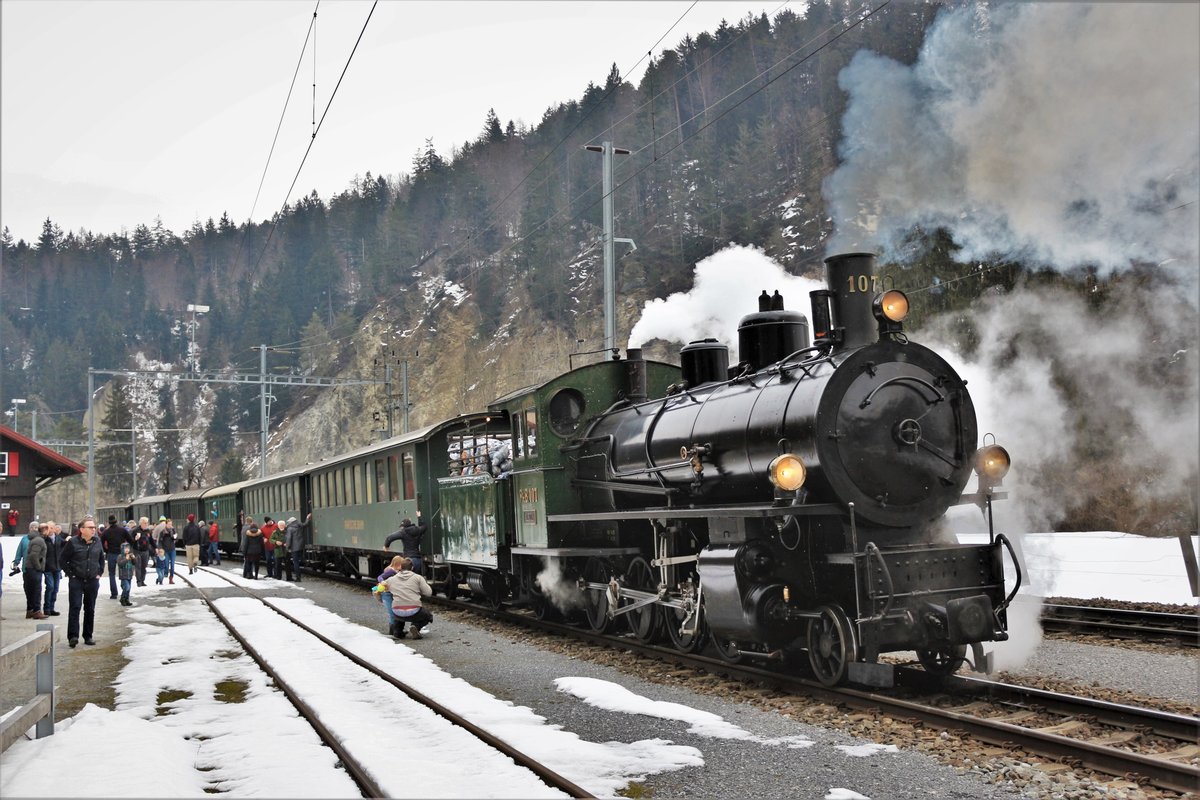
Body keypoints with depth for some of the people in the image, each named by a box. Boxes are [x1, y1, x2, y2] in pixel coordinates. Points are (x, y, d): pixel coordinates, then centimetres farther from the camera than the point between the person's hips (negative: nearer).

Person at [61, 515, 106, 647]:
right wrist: (70, 574, -6)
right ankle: (73, 636, -11)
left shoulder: (97, 542, 7)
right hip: (76, 581, -4)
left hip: (93, 581, 4)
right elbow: (63, 559, -2)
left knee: (90, 609, 9)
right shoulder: (73, 542, -7)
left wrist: (99, 573, 12)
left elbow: (102, 558, 20)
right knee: (75, 607, -11)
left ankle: (88, 636, 17)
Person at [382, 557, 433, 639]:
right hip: (414, 612, -3)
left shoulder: (391, 579, 11)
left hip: (397, 613, 3)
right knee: (428, 617, 27)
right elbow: (428, 593, 1)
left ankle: (396, 629, 16)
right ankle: (416, 626, -3)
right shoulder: (417, 578, 3)